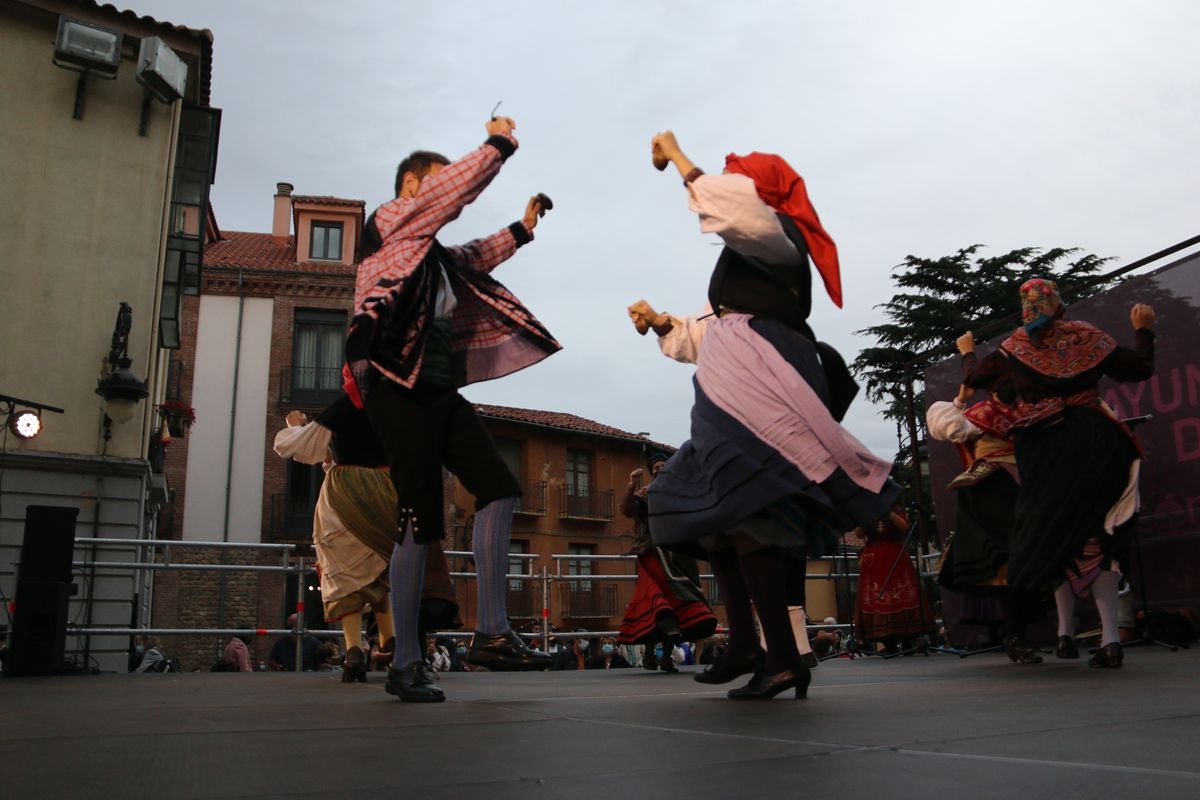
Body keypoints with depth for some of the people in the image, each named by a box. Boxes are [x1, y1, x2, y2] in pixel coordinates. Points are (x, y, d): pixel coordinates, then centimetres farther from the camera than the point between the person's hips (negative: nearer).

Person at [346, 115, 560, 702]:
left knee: (498, 489, -1)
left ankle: (491, 633, 1)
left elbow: (474, 260, 40)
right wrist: (499, 143, 6)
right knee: (420, 523, -10)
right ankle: (405, 663, 1)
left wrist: (522, 229, 30)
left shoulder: (433, 253, 24)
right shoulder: (387, 222, 3)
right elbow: (457, 187, -6)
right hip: (398, 389, -9)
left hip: (440, 390, 9)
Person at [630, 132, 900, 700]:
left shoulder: (776, 234, 3)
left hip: (764, 386, -10)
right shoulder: (745, 257, 31)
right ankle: (743, 646, 10)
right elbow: (706, 337, 32)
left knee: (742, 512, -19)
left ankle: (782, 658, -18)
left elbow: (729, 205, -20)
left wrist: (676, 155, -7)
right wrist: (661, 324, 16)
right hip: (734, 398, 10)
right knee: (711, 511, 7)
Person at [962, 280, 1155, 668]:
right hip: (1093, 443, 1)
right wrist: (1142, 330, 24)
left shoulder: (1014, 348, 2)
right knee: (1096, 540, 5)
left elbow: (975, 378, 14)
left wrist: (968, 352, 34)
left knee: (1055, 536, 13)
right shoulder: (1087, 336, 4)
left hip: (1044, 448, 0)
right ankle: (1110, 637, -6)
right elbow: (1140, 369, 8)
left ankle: (1066, 632, 10)